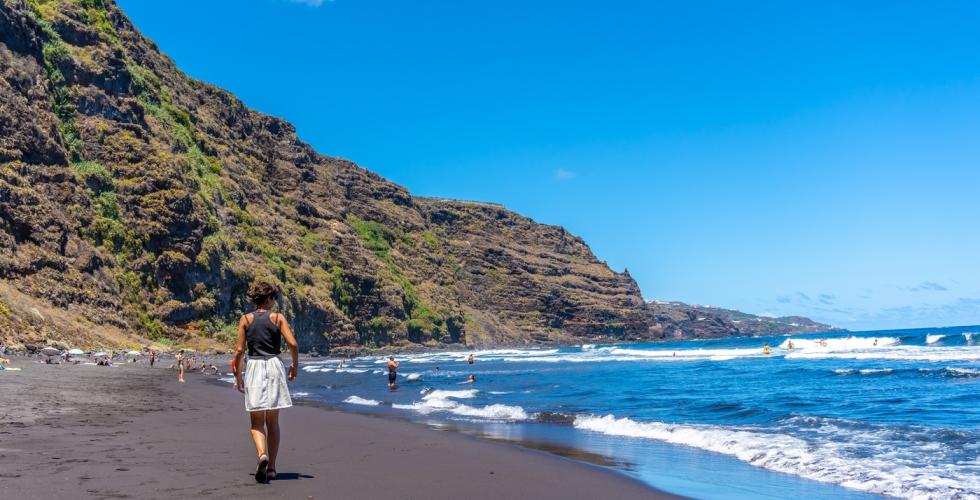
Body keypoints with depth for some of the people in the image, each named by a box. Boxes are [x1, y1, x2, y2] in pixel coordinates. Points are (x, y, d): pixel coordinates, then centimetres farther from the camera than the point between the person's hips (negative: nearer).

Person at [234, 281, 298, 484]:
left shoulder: (245, 319, 5)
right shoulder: (278, 318, 2)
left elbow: (239, 350, 1)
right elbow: (293, 344, -8)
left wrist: (237, 375, 11)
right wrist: (295, 365, 8)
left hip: (254, 368, 0)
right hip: (274, 367, 0)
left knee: (256, 422, 5)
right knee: (273, 422, 10)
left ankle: (262, 455, -22)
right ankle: (271, 467, 12)